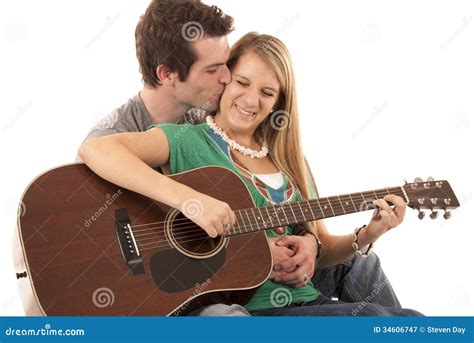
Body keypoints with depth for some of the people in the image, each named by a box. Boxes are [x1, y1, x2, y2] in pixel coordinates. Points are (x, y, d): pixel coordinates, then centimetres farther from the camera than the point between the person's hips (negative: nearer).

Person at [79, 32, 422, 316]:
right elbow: (94, 149, -20)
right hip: (249, 308, -6)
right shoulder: (188, 141, -3)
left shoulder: (290, 160, 15)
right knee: (371, 316, -24)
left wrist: (365, 236, -1)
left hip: (310, 301, 7)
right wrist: (189, 198, -29)